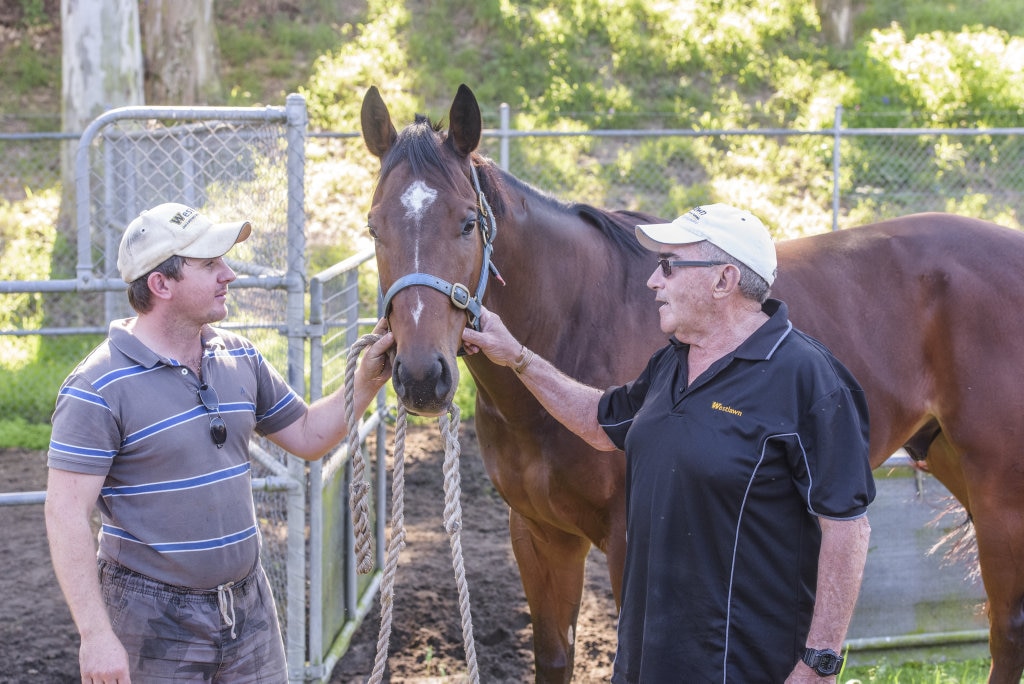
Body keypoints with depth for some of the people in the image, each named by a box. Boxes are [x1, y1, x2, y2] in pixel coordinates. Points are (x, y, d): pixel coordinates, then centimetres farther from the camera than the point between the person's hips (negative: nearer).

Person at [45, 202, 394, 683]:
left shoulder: (239, 359, 6)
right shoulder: (100, 388, -16)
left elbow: (307, 436, 19)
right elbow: (66, 514, -19)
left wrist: (366, 382, 2)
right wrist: (96, 636, -24)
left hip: (248, 607, 6)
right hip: (154, 620, -6)